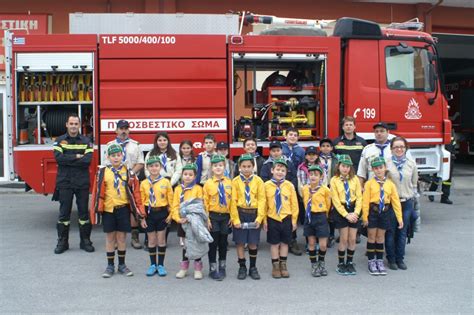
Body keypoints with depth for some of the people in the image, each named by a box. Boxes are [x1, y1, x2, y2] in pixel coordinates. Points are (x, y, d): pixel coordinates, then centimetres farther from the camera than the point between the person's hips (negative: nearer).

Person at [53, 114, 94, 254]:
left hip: (82, 183, 0)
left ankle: (85, 241, 15)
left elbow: (87, 160, -11)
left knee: (84, 211, 5)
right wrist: (76, 156, -11)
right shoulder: (60, 140, 6)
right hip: (64, 183, 0)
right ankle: (62, 242, 14)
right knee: (64, 212, 5)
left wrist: (67, 160, -12)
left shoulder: (86, 141, 4)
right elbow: (58, 158, -11)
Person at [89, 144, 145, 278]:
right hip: (108, 209, 0)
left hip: (123, 208, 0)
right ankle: (110, 266, 20)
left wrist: (140, 210, -2)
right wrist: (96, 209, -2)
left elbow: (135, 191, 1)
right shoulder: (102, 172, 0)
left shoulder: (128, 172, 1)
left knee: (121, 237, 7)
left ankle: (122, 265, 21)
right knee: (110, 238, 9)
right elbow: (97, 192, 1)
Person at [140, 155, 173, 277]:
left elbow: (170, 199, -1)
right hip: (149, 213, 1)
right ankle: (153, 265, 20)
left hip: (162, 213, -1)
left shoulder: (166, 182, -3)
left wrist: (170, 214, -7)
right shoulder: (144, 184, 0)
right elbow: (141, 201, 0)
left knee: (161, 239, 6)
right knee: (151, 240, 9)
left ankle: (161, 265, 16)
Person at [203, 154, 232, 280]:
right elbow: (205, 203, -4)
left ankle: (222, 268, 26)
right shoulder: (208, 183, -4)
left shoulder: (229, 183, 1)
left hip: (226, 217, 2)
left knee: (223, 243, 12)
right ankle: (213, 269, 14)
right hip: (213, 217, -2)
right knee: (213, 243, 4)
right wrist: (206, 219, -9)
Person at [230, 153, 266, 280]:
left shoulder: (258, 181, 0)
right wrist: (235, 219, -10)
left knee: (253, 243, 7)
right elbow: (233, 201, -4)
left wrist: (259, 218, -10)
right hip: (240, 213, 0)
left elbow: (262, 200, -1)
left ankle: (253, 268, 22)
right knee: (240, 242, 5)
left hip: (254, 214, 1)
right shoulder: (235, 181, -2)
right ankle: (242, 267, 19)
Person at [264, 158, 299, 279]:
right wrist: (264, 220, -3)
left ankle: (283, 265, 26)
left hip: (286, 219, 1)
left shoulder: (289, 186, -5)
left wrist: (294, 220, 1)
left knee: (284, 243, 13)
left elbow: (294, 204, 1)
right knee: (274, 244, 9)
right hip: (272, 219, -1)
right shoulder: (267, 185, -8)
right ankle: (275, 266, 21)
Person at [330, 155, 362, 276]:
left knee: (352, 239, 5)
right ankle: (341, 264, 15)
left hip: (353, 210, 2)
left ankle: (350, 263, 21)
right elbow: (336, 200, -7)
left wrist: (356, 213, -11)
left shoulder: (355, 179, 2)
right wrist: (346, 215, -12)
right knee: (344, 239, 0)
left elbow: (359, 197, 0)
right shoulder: (334, 180, -4)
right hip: (341, 211, -2)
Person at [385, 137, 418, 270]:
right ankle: (391, 259, 15)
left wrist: (412, 198, 9)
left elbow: (414, 184, 12)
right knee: (390, 231, 3)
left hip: (406, 202, 3)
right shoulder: (386, 164, -4)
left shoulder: (411, 164, 5)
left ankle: (400, 259, 19)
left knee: (402, 232, 9)